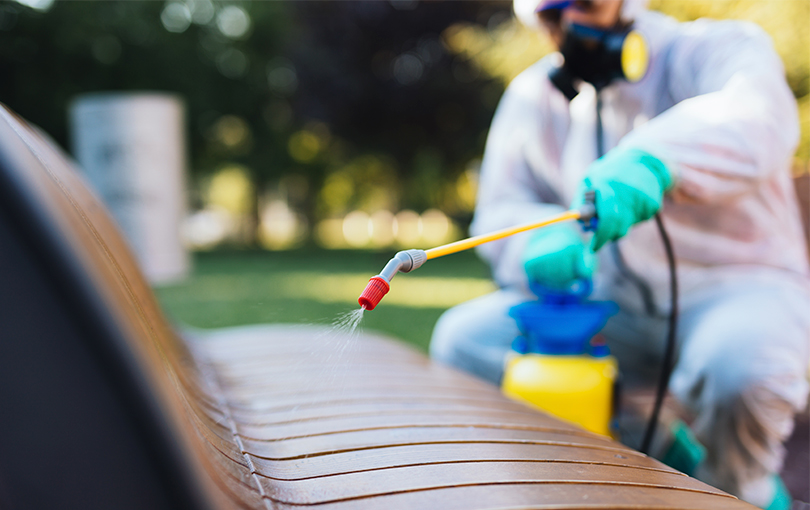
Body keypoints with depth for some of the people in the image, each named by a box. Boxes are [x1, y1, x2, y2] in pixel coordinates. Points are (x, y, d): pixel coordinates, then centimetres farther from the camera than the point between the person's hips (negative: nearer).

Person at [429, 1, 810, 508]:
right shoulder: (533, 98, 7)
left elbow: (758, 114, -29)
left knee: (739, 369, -38)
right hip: (617, 303, 5)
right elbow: (501, 210, 4)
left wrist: (654, 158, -49)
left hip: (741, 282, -4)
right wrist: (538, 242, -21)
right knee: (463, 338, -13)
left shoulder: (716, 47, -5)